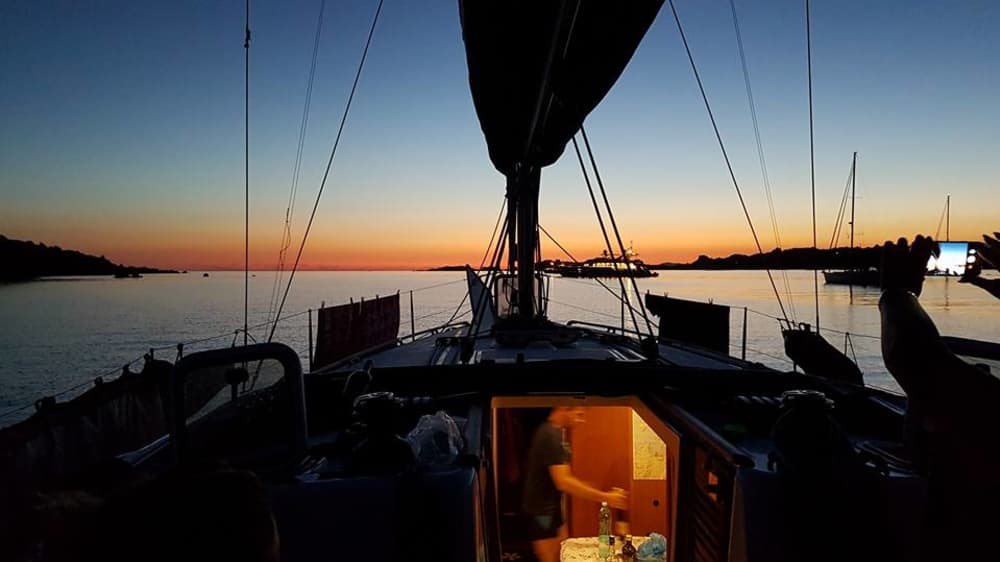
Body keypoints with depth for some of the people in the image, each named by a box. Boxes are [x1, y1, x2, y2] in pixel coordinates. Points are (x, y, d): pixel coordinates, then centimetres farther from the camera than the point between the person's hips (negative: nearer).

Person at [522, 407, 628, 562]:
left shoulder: (554, 433, 8)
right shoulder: (551, 436, -24)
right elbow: (563, 482, -29)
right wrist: (605, 497, -26)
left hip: (552, 508, 10)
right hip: (541, 511, -10)